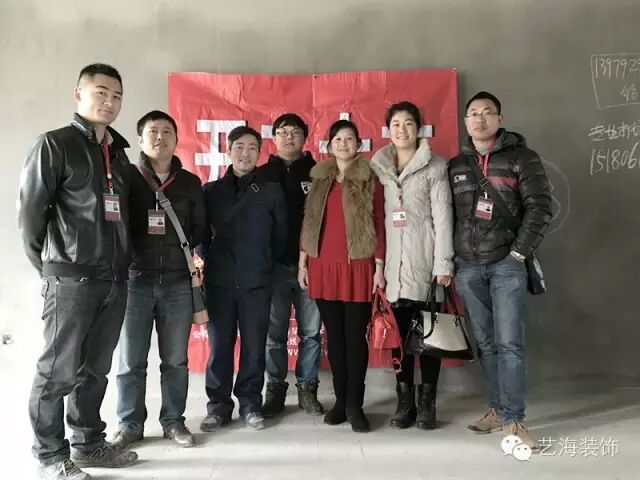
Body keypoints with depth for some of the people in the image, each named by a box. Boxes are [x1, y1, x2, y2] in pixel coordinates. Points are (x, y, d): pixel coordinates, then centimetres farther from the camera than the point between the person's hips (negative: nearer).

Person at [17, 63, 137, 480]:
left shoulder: (118, 152, 17)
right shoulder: (55, 144, -3)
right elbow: (30, 212, -5)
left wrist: (122, 261, 13)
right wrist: (50, 266, -1)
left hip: (115, 280, 6)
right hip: (72, 280, -6)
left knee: (95, 369, 14)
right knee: (59, 371, 2)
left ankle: (88, 444, 27)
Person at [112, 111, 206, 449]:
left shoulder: (190, 183, 11)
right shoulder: (126, 176, 4)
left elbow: (200, 229, 14)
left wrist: (196, 256, 0)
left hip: (178, 282, 2)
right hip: (135, 280, -1)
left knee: (175, 359, 9)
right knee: (131, 360, 5)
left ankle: (173, 420, 23)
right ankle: (130, 423, 20)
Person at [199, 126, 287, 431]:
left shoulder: (271, 191, 5)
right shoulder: (211, 191, 8)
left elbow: (280, 235, 9)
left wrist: (264, 264, 9)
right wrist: (211, 260, 6)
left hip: (257, 281, 0)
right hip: (219, 281, 1)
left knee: (254, 345, 4)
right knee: (219, 345, 4)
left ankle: (250, 404, 18)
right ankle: (218, 405, 17)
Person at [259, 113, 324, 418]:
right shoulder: (262, 175, 7)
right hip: (274, 265, 0)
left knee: (311, 332, 6)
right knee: (273, 332, 5)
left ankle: (307, 389, 19)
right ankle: (275, 390, 18)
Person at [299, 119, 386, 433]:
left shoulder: (370, 180, 3)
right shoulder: (319, 179, 11)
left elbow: (379, 225, 0)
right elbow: (308, 222, 11)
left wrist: (379, 267, -5)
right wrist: (302, 263, 6)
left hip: (358, 266, -3)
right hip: (323, 266, 3)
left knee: (355, 336, 0)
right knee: (334, 336, 9)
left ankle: (354, 405, 11)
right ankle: (340, 400, 20)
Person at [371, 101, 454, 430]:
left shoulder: (435, 166, 2)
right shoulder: (377, 165, 11)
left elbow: (442, 216, -3)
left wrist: (443, 264, -10)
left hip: (424, 260, -2)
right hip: (392, 261, 3)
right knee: (399, 333, 6)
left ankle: (427, 402, 13)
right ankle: (405, 401, 16)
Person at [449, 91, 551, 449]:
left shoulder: (522, 158, 0)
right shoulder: (455, 166, 13)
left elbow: (540, 208, -6)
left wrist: (519, 253, -12)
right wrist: (450, 260, 7)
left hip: (507, 264, -4)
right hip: (468, 267, 4)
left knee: (510, 343, -6)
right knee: (486, 343, 10)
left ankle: (513, 419, 2)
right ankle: (498, 409, 21)